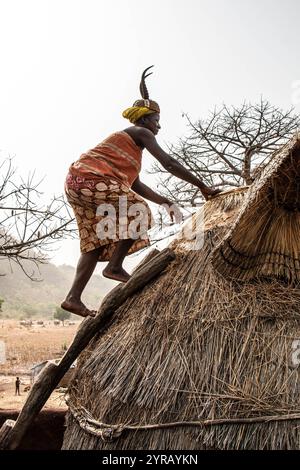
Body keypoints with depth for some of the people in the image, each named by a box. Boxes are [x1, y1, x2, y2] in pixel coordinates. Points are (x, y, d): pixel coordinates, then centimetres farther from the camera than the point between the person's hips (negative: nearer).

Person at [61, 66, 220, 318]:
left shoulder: (129, 143, 29)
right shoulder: (140, 133, 1)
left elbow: (135, 185, 24)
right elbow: (169, 163, -9)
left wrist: (165, 201, 20)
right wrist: (203, 187, -8)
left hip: (76, 183, 10)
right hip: (92, 179, -10)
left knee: (96, 241, 10)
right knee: (139, 211, -8)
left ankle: (74, 297, 4)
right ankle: (115, 267, -7)